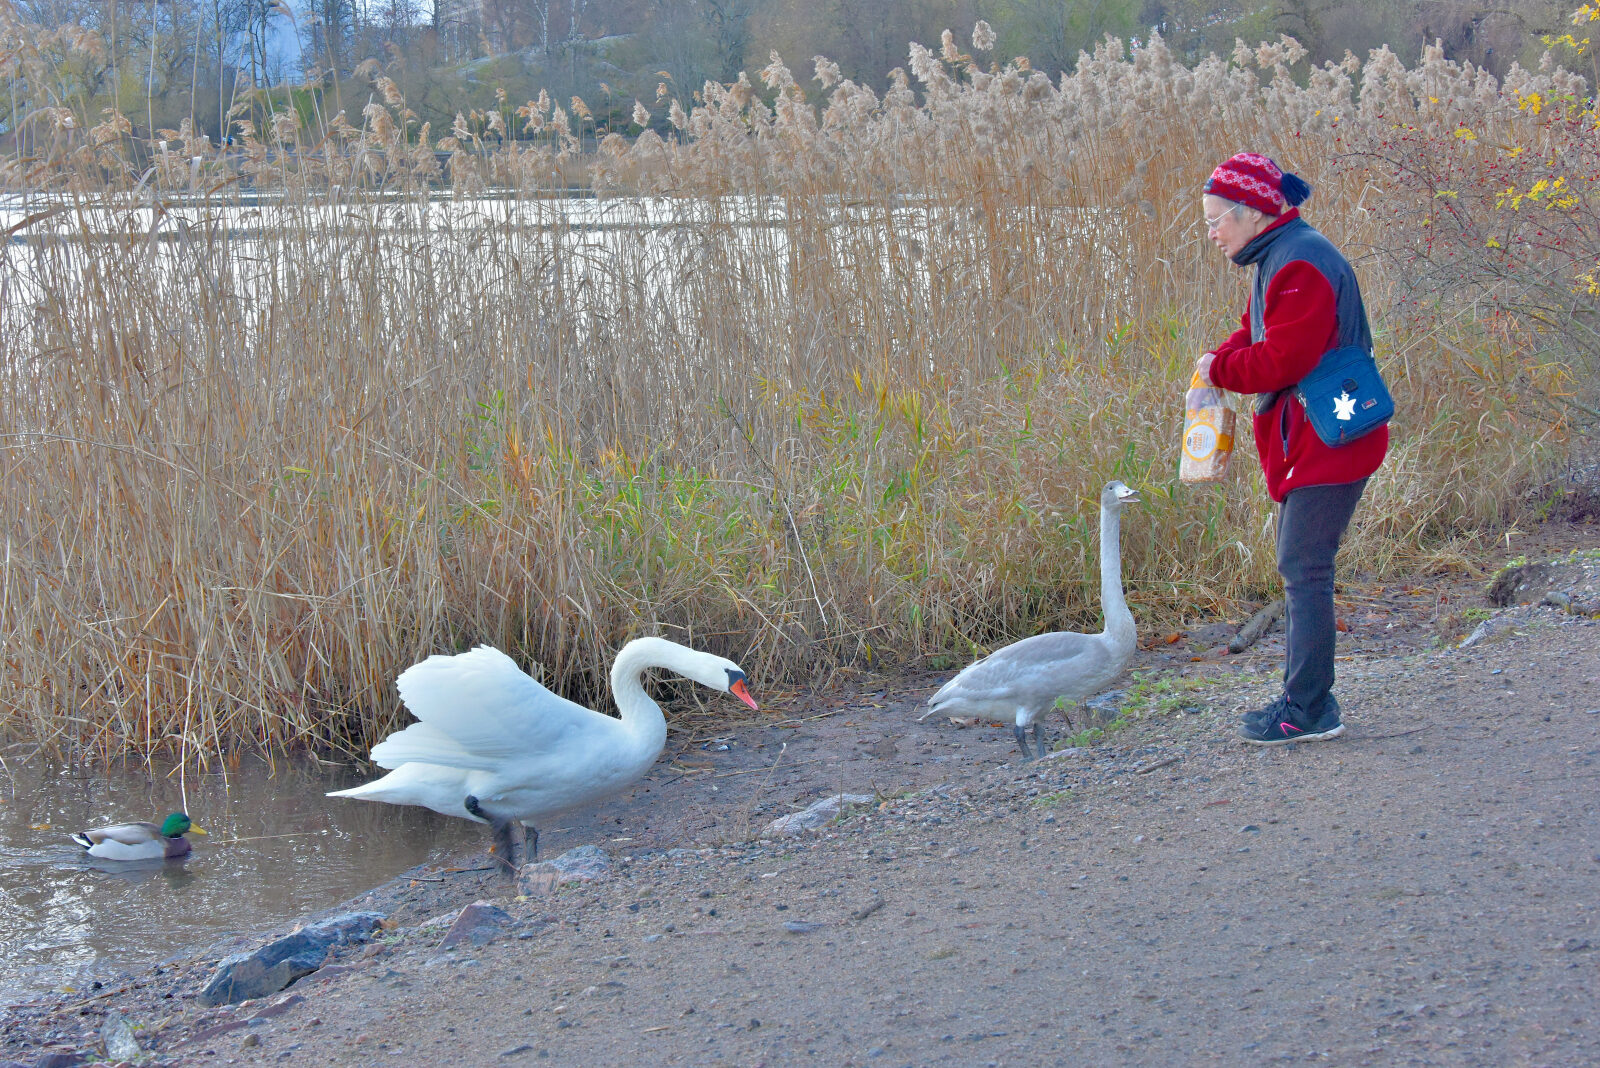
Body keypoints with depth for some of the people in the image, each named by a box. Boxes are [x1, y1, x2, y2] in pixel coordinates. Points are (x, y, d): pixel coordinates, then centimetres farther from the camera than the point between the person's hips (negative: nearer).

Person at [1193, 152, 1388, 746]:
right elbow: (1258, 335, 20)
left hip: (1327, 445, -11)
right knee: (1299, 570, 14)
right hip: (1304, 443, 11)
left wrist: (1220, 369, -9)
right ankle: (1305, 698, 21)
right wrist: (1220, 360, 0)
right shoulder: (1277, 260, 16)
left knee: (1304, 572, -9)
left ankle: (1310, 710, -5)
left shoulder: (1301, 264, -18)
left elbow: (1282, 360, -24)